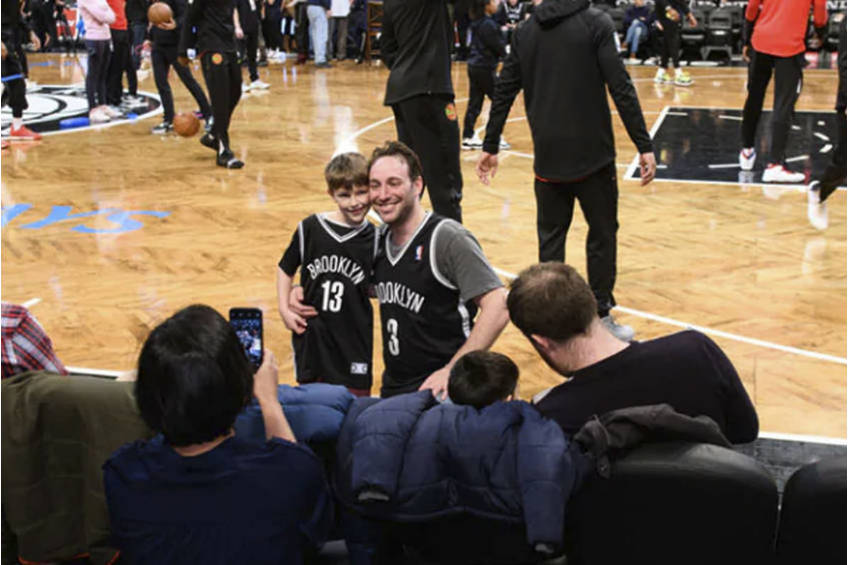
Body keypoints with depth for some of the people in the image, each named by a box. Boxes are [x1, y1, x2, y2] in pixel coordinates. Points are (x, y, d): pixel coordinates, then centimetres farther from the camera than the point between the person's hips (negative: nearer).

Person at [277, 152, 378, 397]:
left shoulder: (374, 239, -4)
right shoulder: (310, 228, -5)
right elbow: (286, 268, 8)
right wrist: (284, 308, 0)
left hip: (354, 342, -1)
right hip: (311, 337, 1)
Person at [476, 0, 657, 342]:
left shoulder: (526, 31, 7)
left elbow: (504, 92, 8)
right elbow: (621, 88, -14)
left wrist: (490, 147, 15)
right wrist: (644, 146, -12)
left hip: (547, 157, 4)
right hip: (592, 154, -4)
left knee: (551, 235, 13)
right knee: (602, 234, 8)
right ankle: (600, 318, 10)